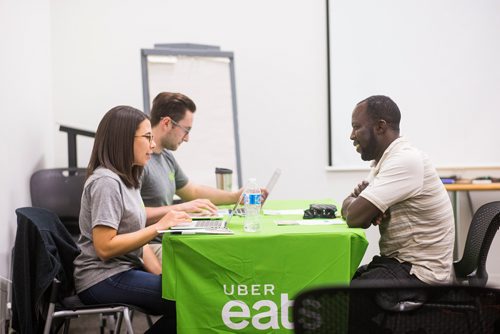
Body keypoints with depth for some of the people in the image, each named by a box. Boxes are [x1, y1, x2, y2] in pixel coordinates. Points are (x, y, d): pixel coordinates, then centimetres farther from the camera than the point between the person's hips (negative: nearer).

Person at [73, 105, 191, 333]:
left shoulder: (127, 179, 15)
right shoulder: (106, 182, -15)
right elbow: (105, 247, -21)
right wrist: (158, 227, -20)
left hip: (124, 271, 9)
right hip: (103, 280, -9)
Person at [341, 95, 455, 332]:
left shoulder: (405, 160, -20)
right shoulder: (386, 160, 11)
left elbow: (355, 217, -24)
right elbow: (350, 209, 15)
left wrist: (353, 203, -1)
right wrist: (359, 201, -8)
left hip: (419, 274, -10)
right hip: (399, 263, 10)